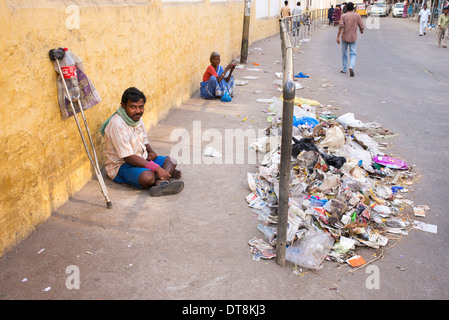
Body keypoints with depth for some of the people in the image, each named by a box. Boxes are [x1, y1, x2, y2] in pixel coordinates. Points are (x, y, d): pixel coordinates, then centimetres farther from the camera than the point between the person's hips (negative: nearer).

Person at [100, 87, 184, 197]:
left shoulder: (137, 117, 4)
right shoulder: (117, 125, -24)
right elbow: (129, 158, -27)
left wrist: (152, 153, -6)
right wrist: (156, 168, -30)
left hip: (142, 159, 9)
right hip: (121, 165, -9)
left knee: (171, 161, -4)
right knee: (148, 177, -38)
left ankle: (161, 182, -31)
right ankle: (169, 172, -12)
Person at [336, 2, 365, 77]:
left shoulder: (343, 16, -4)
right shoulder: (357, 16, -1)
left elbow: (341, 26, -16)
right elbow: (362, 27, -2)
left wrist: (338, 37, -17)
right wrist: (361, 31, 21)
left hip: (344, 37, 0)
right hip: (353, 38, 0)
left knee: (344, 54, 13)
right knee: (353, 54, 2)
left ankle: (344, 69, 21)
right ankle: (351, 67, -21)